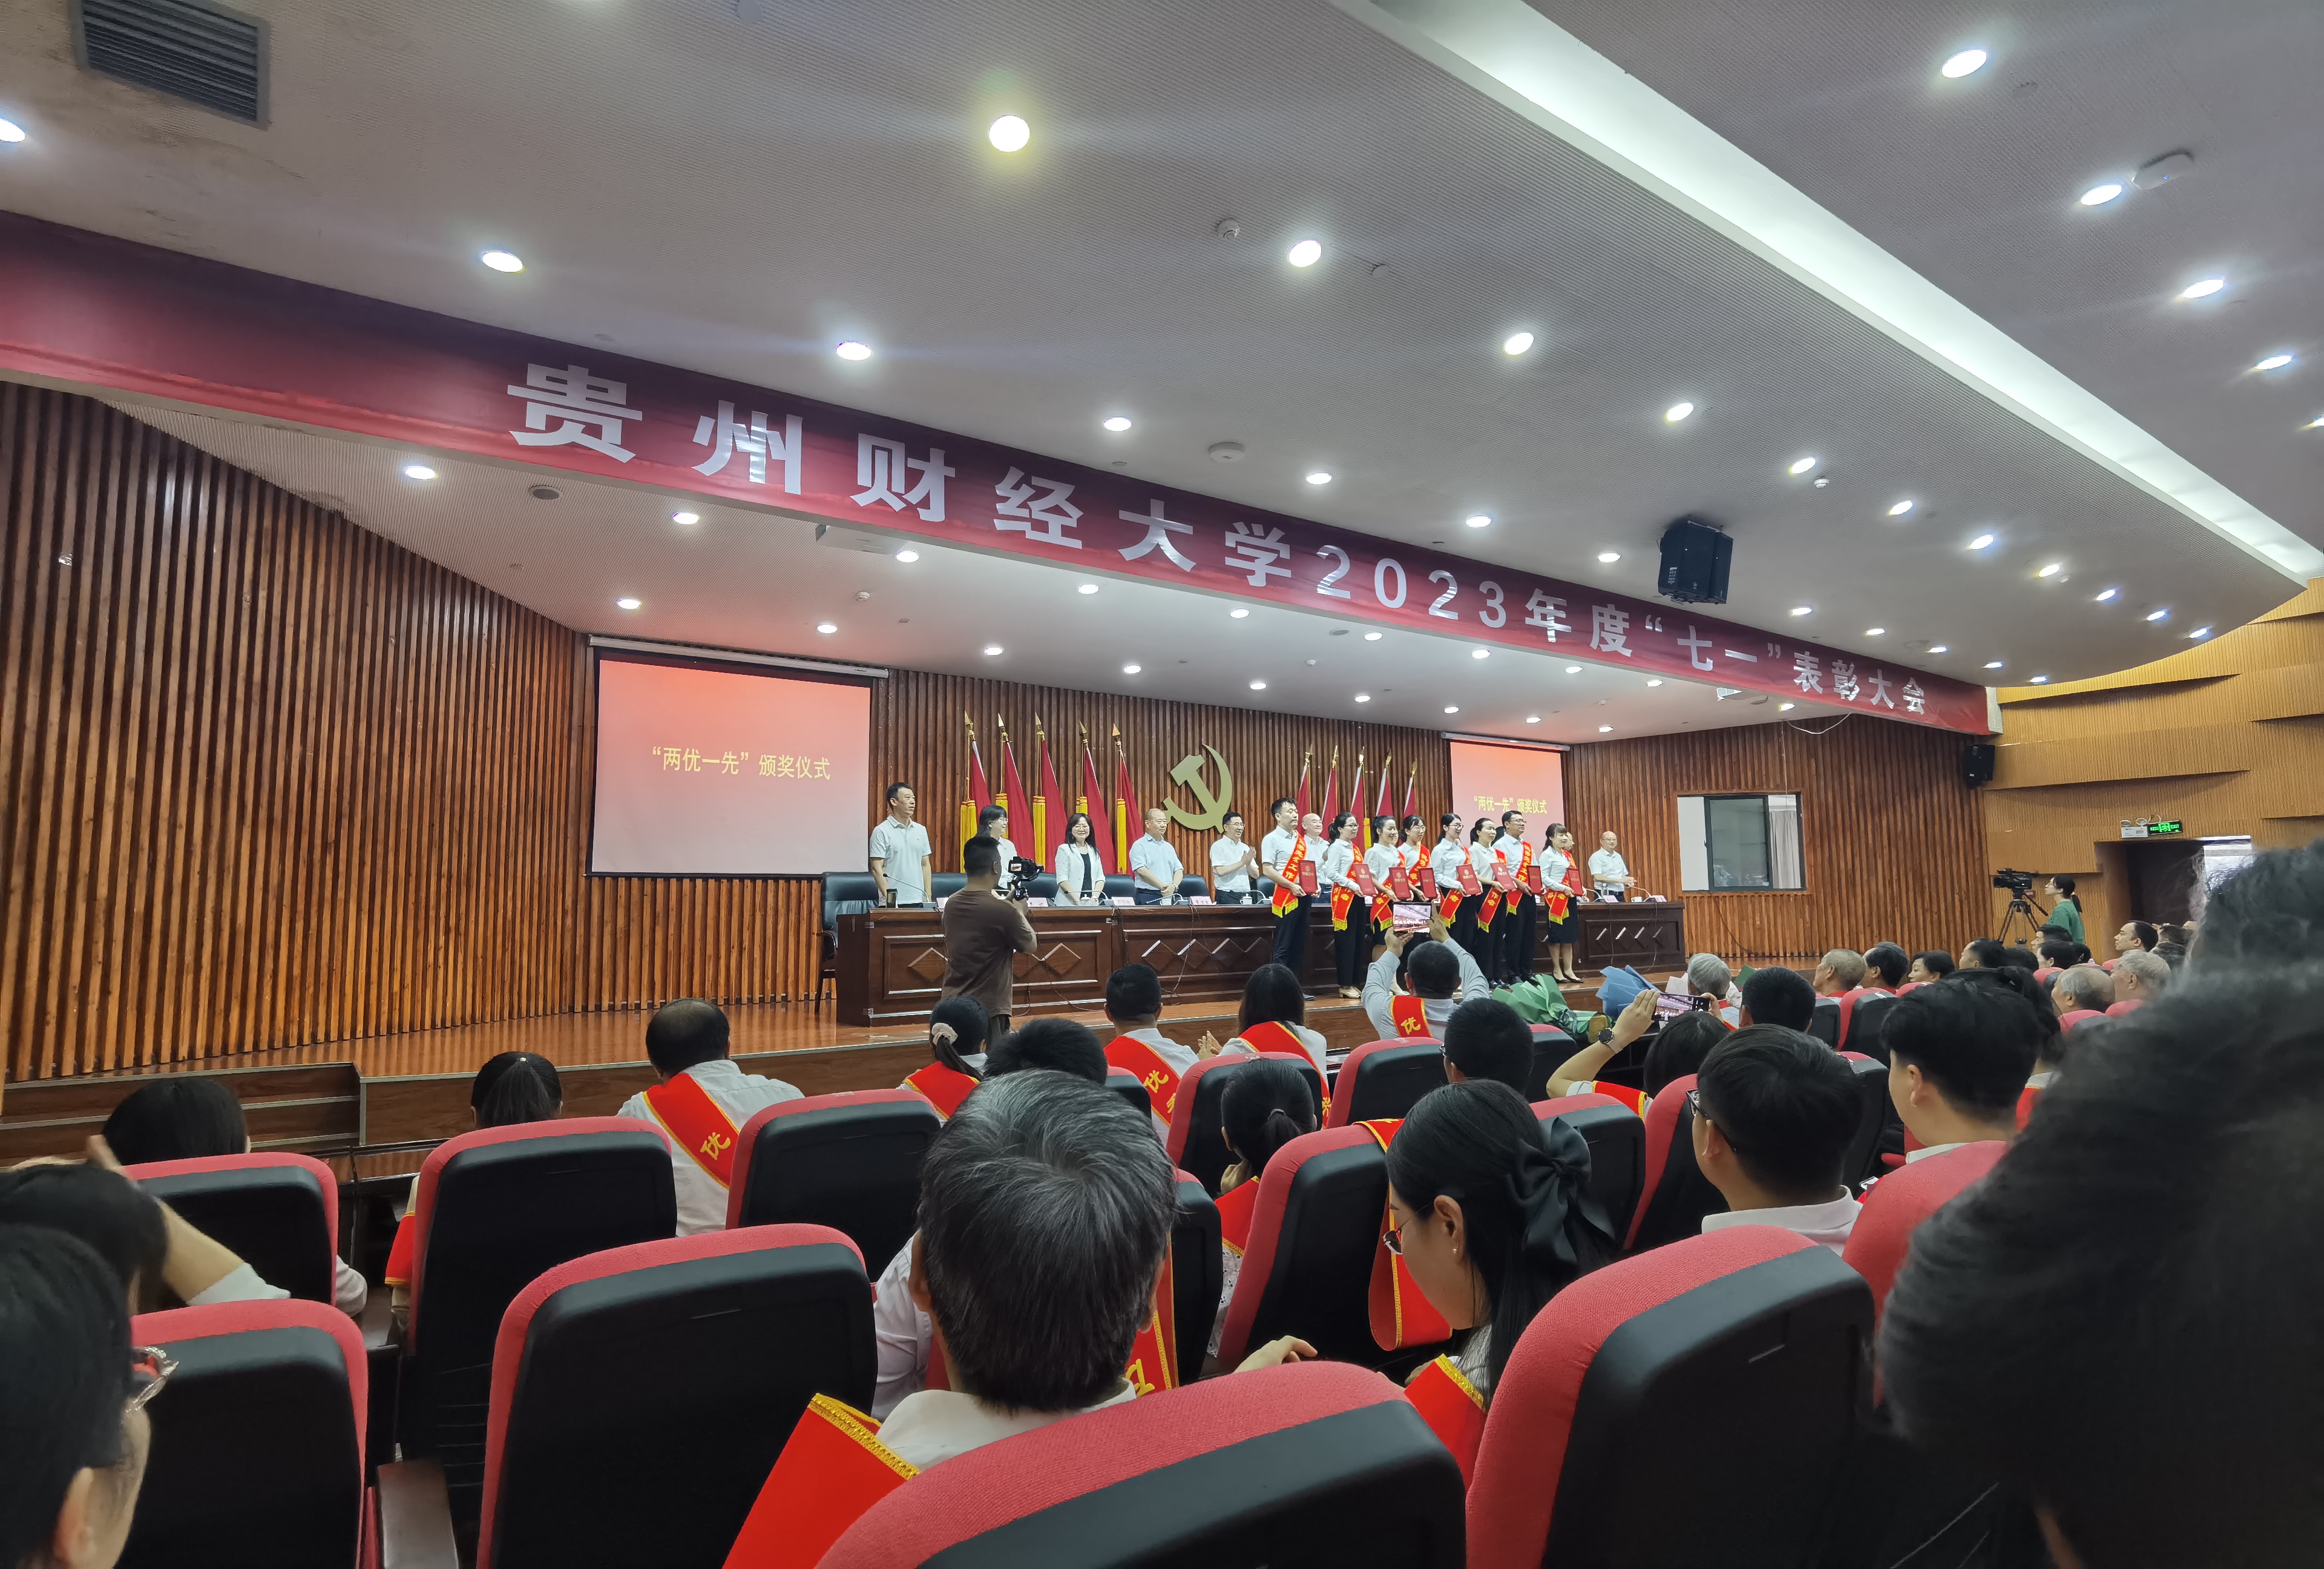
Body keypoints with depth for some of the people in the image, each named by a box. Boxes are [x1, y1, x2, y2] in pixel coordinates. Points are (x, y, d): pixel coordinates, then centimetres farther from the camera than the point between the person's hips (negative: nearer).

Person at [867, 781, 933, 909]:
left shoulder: (921, 831, 11)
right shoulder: (881, 831, -5)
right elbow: (877, 868, -8)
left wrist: (928, 897, 7)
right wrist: (889, 898, -15)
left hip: (918, 901, 5)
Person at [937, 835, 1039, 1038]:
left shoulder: (951, 904, 2)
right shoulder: (1002, 910, -18)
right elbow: (1031, 946, -2)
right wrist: (1020, 913, 11)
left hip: (951, 1004, 7)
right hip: (987, 1009, -7)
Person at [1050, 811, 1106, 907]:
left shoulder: (1094, 851, 13)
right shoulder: (1064, 849, -1)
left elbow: (1100, 877, 11)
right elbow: (1062, 880, -8)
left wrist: (1095, 897, -5)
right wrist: (1078, 901, -16)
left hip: (1092, 904, 4)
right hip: (1069, 904, -4)